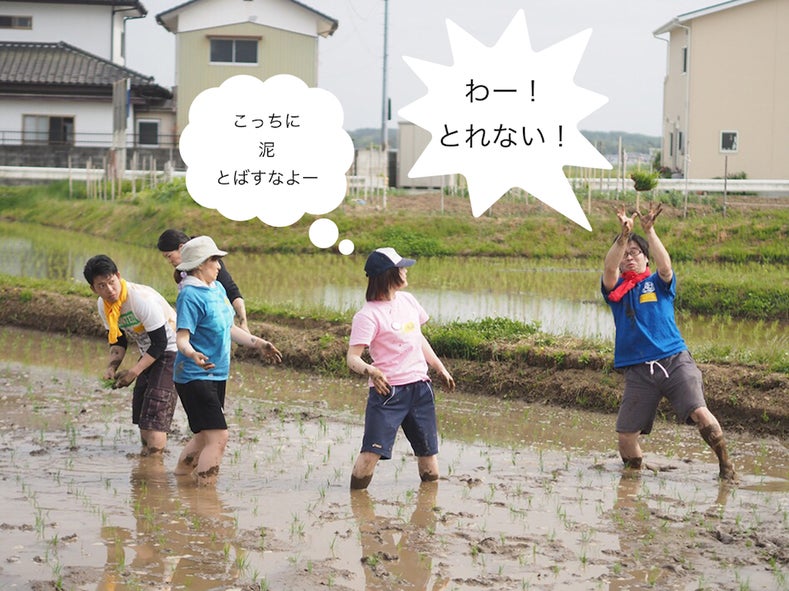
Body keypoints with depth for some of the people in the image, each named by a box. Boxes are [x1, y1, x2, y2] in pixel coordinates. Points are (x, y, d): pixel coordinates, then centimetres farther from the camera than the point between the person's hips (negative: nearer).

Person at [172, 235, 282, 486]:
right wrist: (193, 355, -42)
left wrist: (257, 343, 23)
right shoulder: (191, 296, -16)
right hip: (195, 377, -10)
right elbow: (182, 337, -23)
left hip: (216, 376, 10)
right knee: (218, 437, -15)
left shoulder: (217, 288, 11)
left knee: (204, 436, 17)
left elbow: (228, 329, 22)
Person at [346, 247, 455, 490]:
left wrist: (441, 369, 29)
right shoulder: (368, 315, -11)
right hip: (388, 390, -6)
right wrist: (369, 370, -39)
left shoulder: (407, 300, 11)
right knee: (371, 453, -18)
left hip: (420, 387, 6)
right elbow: (352, 357, -18)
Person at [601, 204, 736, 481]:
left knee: (699, 412, -20)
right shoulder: (616, 288, 12)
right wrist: (624, 234, -22)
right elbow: (609, 267, -9)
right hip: (638, 371, 2)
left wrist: (649, 231, -21)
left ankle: (725, 464, -3)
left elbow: (665, 265, -12)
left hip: (674, 360, -1)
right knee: (626, 434, -4)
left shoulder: (658, 283, 11)